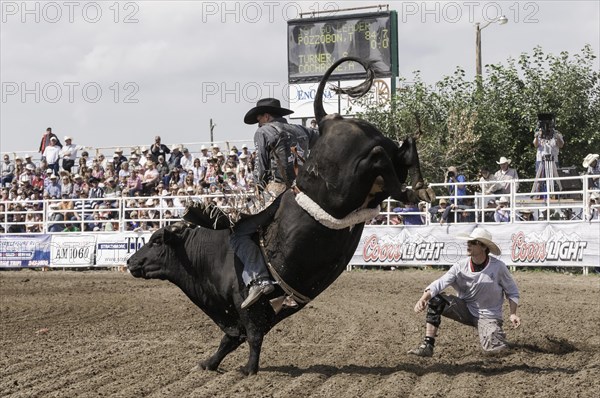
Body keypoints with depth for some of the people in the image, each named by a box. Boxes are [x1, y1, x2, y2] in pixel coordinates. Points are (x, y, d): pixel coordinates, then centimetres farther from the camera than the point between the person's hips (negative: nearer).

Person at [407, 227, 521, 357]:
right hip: (465, 310, 3)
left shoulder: (498, 267, -13)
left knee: (493, 348, -27)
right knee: (435, 300, -21)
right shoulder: (460, 267, -9)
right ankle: (428, 345, -20)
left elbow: (512, 292, 0)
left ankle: (498, 336, 13)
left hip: (488, 316, -3)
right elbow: (440, 283, -20)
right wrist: (423, 299, -39)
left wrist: (513, 314, -15)